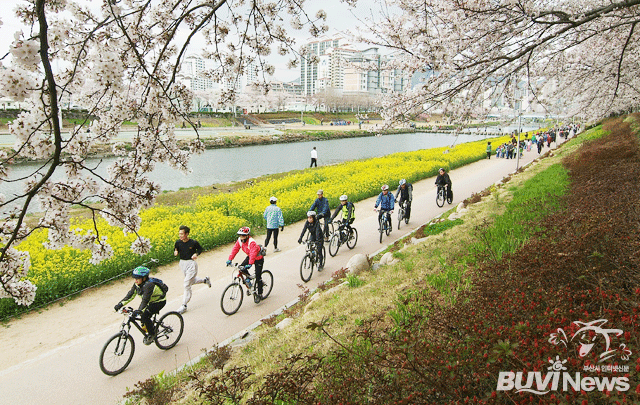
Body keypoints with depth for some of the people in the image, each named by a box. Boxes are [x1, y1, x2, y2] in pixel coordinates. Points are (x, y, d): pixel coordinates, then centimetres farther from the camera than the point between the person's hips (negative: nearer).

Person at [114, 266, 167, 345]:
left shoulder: (149, 285, -31)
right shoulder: (137, 284, -7)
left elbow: (145, 300, -39)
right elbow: (130, 295, -4)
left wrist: (139, 310, -50)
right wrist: (120, 304, -13)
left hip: (159, 302, -9)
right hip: (150, 302, 9)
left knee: (144, 316, -20)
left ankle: (152, 334, -2)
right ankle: (147, 332, 26)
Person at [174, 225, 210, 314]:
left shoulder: (193, 242, -14)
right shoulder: (178, 242, -5)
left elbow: (200, 249, 3)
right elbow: (175, 251, 9)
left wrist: (196, 254, -16)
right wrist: (175, 253, -15)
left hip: (191, 264, -6)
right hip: (182, 263, 6)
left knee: (187, 284, -7)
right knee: (192, 281, 23)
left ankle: (184, 306, 3)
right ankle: (205, 280, 52)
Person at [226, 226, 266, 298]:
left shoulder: (252, 242, -34)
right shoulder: (240, 240, -12)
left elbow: (253, 253, -45)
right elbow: (235, 249, -12)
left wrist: (250, 264, -56)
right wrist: (230, 259, -22)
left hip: (258, 258, -7)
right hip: (250, 256, 7)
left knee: (258, 277, -6)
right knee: (242, 268, -13)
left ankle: (260, 293, 9)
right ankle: (249, 277, 15)